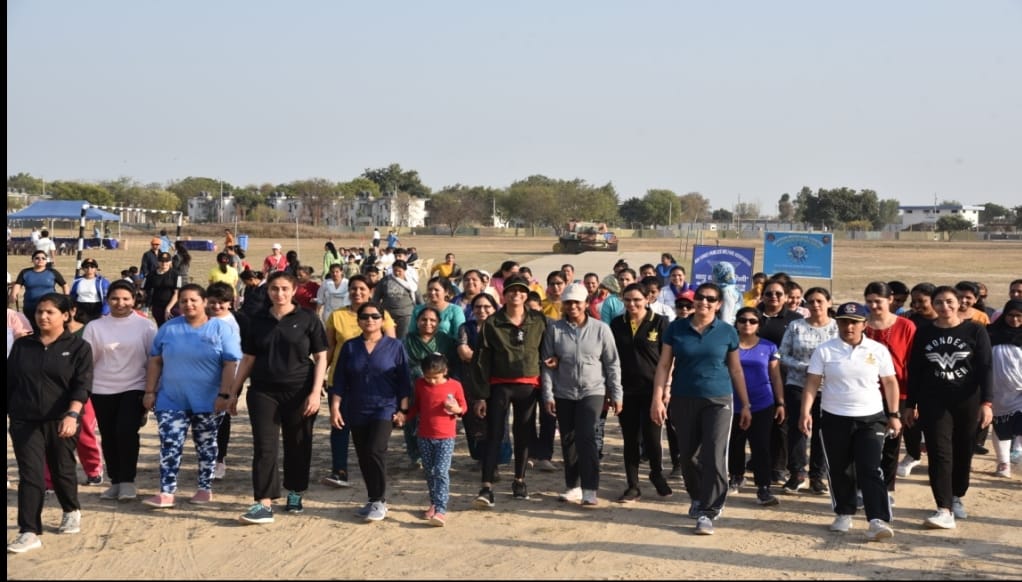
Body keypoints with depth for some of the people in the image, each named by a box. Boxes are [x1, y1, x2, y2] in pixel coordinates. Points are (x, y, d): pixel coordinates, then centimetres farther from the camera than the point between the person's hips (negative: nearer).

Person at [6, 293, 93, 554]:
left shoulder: (78, 347, -2)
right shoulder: (22, 345, 7)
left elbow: (82, 385, -11)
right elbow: (9, 382, 12)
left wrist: (72, 415, -25)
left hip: (61, 421, -2)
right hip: (25, 421, 2)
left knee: (62, 470, 13)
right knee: (30, 475, -5)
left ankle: (71, 511, 39)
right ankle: (29, 533, -6)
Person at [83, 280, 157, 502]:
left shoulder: (146, 325, -1)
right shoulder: (95, 327, 3)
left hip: (134, 388, -2)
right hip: (102, 390, 3)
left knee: (126, 431, -15)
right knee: (108, 437, 8)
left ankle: (127, 481, -4)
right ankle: (115, 481, 20)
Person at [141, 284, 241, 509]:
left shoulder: (221, 329, -4)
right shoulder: (169, 328, 5)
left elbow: (231, 364, -8)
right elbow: (155, 361, 8)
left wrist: (224, 395, -14)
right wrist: (150, 391, 2)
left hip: (207, 401, -2)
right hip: (171, 400, 2)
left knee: (206, 445, 10)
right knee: (170, 446, -5)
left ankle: (205, 488, 22)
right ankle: (166, 492, -4)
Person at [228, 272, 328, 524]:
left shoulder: (307, 319, -1)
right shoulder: (258, 321, 7)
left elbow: (320, 357, -1)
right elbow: (248, 359, 12)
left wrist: (315, 392, -10)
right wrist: (233, 393, 10)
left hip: (299, 393, -1)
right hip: (264, 392, 2)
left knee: (298, 446, 8)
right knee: (264, 447, -5)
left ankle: (295, 495, 25)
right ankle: (264, 504, -7)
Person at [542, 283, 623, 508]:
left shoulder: (601, 329, -2)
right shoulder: (554, 329, -1)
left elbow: (612, 364, 2)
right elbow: (547, 364, 0)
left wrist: (616, 394, 0)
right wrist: (548, 395, -4)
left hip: (592, 392, -2)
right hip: (563, 394, 2)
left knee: (586, 438, -14)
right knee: (568, 441, 9)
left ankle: (590, 490, -11)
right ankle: (572, 486, 21)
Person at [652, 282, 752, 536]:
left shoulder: (727, 332, 0)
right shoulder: (676, 328, 1)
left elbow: (736, 370, 7)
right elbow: (664, 365, 0)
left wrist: (745, 405, 7)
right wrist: (657, 399, -7)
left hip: (718, 401, -1)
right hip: (683, 401, 2)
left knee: (714, 458, -9)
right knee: (688, 455, 11)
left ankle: (707, 512, -3)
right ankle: (698, 498, 34)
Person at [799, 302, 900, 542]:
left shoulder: (878, 350, 0)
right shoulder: (825, 350, -2)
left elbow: (890, 382, 6)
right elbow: (812, 382, -4)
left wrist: (894, 415, 3)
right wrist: (805, 412, -15)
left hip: (871, 418, -1)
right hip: (834, 418, 1)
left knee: (870, 470, -8)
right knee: (839, 470, 9)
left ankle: (878, 520, -13)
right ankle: (844, 514, 25)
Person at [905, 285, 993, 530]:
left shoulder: (975, 331, -1)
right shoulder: (924, 333, 4)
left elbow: (985, 368, -4)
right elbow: (915, 370, 7)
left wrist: (986, 402, -12)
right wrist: (911, 405, 7)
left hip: (967, 401, 0)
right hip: (933, 402, 0)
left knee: (963, 452, 10)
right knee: (939, 453, -8)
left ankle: (957, 497, 32)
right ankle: (944, 510, -13)